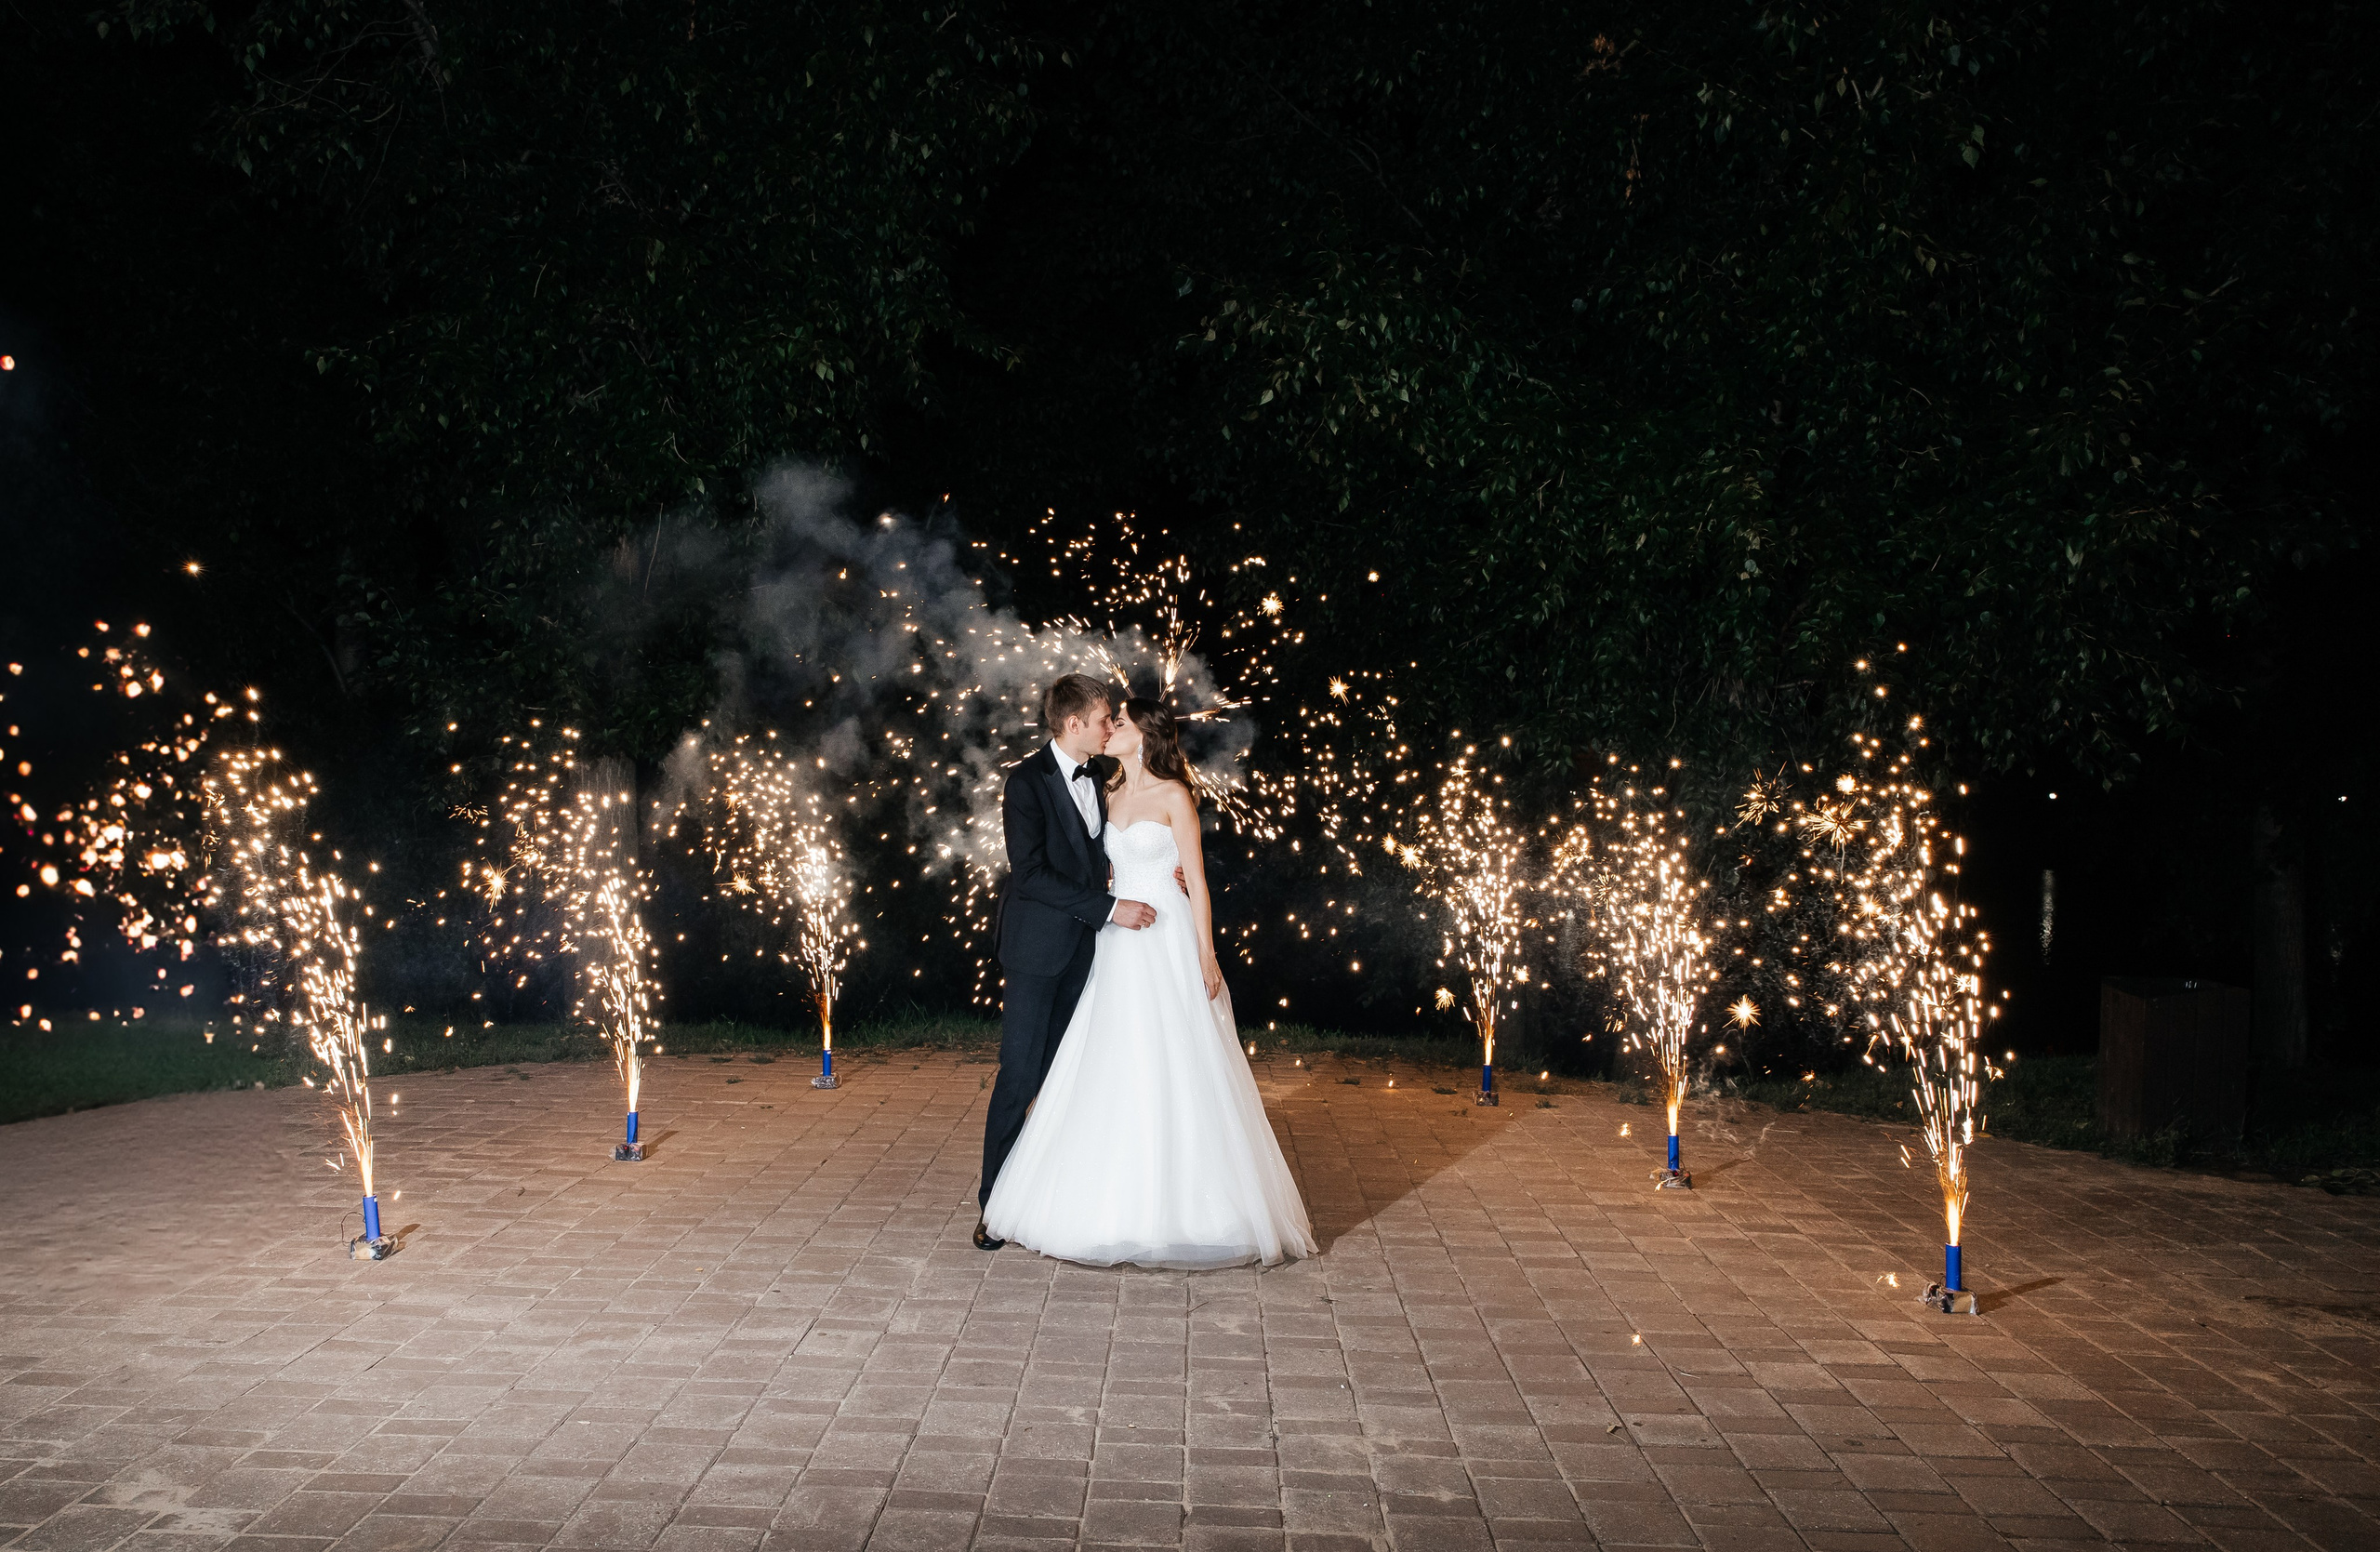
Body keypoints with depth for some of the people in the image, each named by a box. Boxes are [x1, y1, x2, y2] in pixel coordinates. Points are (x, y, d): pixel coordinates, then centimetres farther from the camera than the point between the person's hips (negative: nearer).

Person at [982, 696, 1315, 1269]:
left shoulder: (1174, 796, -5)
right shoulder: (1110, 796, 13)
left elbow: (1196, 878, -7)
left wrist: (1207, 954, -12)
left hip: (1168, 940, -6)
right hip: (1118, 942, 6)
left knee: (1172, 1070, -5)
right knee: (1113, 1074, 6)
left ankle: (1180, 1205, 5)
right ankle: (1116, 1204, 14)